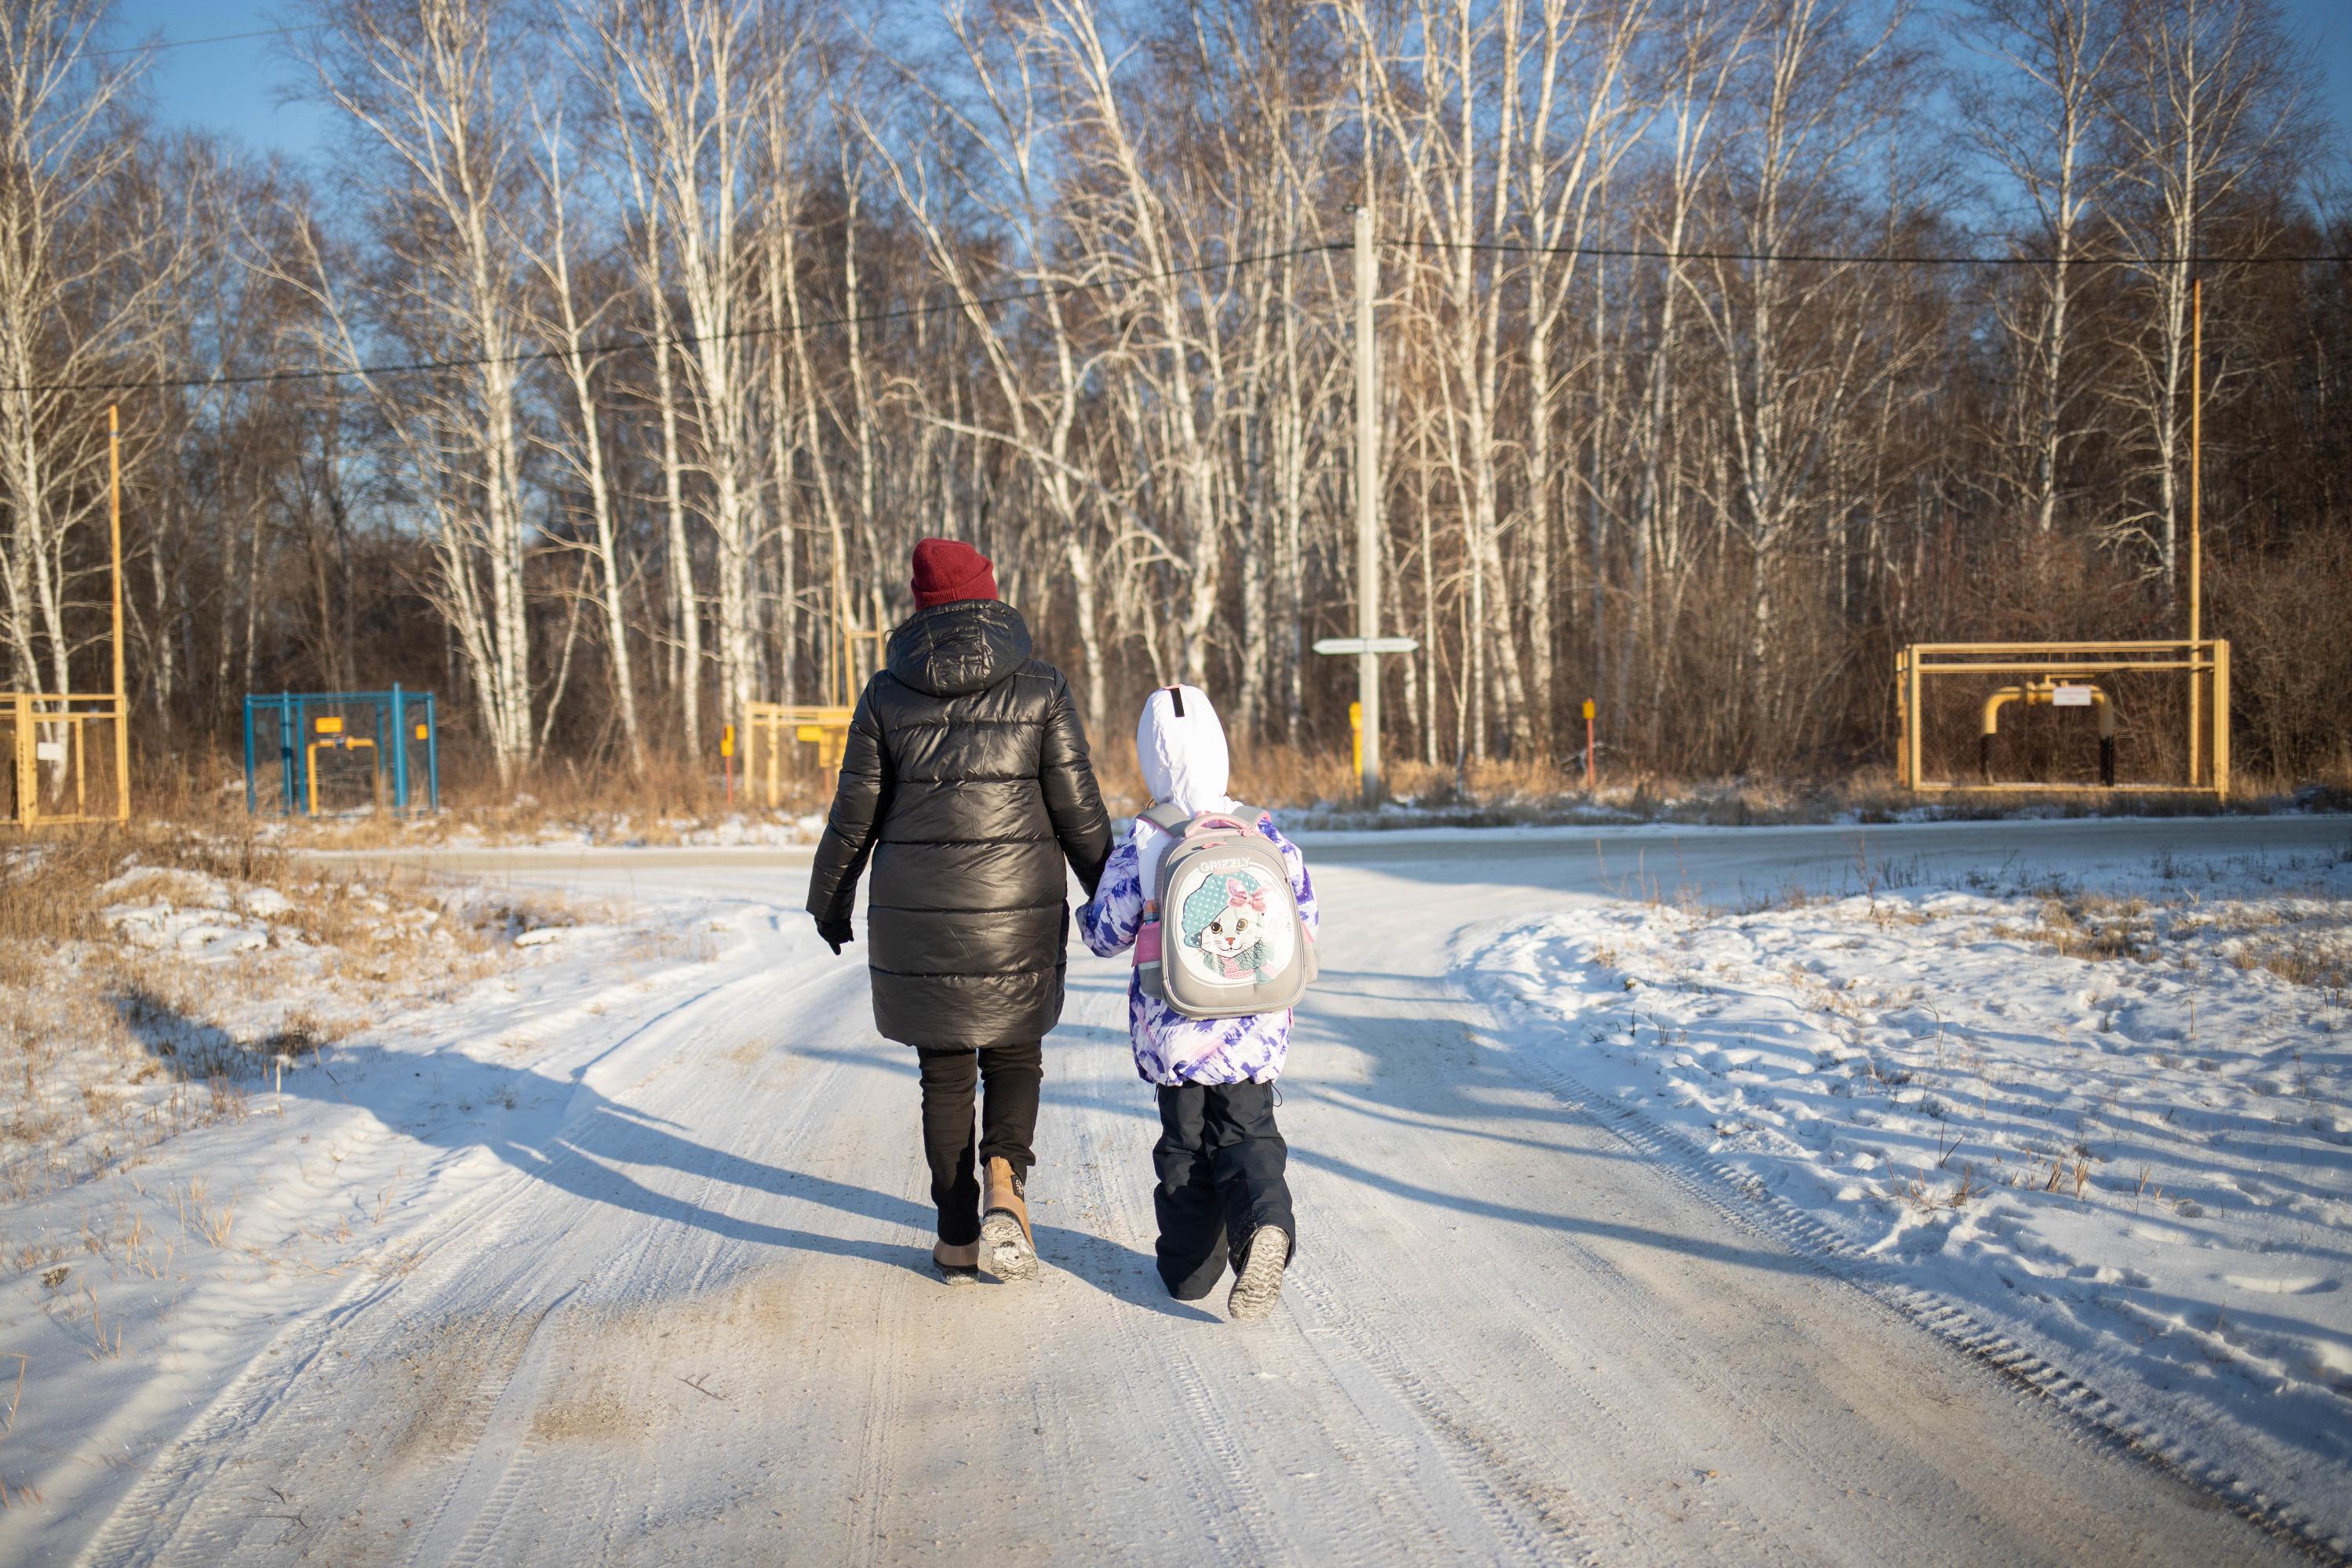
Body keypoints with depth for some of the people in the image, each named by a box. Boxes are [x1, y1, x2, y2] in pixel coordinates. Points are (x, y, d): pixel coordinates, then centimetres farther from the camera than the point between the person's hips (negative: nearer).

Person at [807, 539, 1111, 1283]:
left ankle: (957, 1236, 15)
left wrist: (830, 905, 17)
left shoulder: (887, 693, 0)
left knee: (945, 1074, 14)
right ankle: (1004, 1178, -9)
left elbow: (854, 816, 3)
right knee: (1015, 1056, 18)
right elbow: (1077, 810, -3)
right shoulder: (1040, 688, -4)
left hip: (917, 915, 1)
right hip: (1018, 914, -1)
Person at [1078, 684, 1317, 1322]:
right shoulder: (1264, 833, -2)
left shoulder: (1143, 843, -10)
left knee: (1184, 1144, 14)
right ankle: (1266, 1223, -19)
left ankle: (1190, 1266, 17)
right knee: (1249, 1135, 10)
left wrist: (1086, 913, 18)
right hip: (1254, 1029, 1)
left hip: (1172, 1032, -1)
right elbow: (1305, 924, 3)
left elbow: (1108, 933, -4)